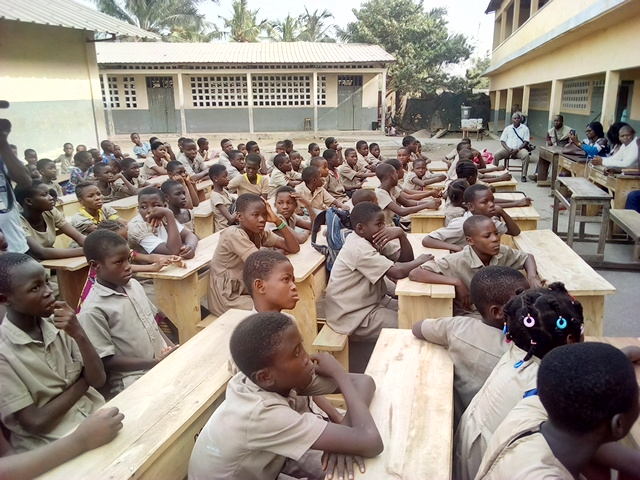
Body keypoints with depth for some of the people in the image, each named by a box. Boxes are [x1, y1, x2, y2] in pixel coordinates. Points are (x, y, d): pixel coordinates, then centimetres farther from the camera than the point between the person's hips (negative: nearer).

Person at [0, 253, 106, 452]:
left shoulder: (58, 325, 0)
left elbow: (98, 380, -2)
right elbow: (36, 423, -14)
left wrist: (80, 335, -16)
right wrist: (83, 381, -4)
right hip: (52, 445, -5)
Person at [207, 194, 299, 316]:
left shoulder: (260, 233, 0)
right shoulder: (234, 235, -23)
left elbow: (294, 248, -7)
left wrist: (277, 221, -16)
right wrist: (281, 251, -10)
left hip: (245, 291, 8)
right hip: (226, 300, -8)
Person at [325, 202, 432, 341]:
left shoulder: (373, 240, 3)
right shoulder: (359, 248, -26)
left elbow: (406, 258, 1)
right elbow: (398, 272, -32)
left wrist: (401, 233, -16)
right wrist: (420, 260, -14)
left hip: (372, 301, 9)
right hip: (354, 318, -9)